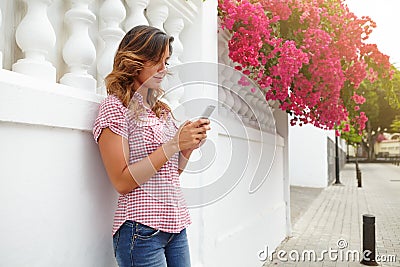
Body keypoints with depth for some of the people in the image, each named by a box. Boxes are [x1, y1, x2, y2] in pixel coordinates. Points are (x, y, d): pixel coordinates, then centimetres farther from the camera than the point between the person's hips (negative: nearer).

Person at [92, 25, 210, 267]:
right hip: (142, 229, -7)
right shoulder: (115, 105, -8)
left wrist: (189, 145, -3)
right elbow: (122, 182, -15)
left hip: (177, 225, 7)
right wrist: (175, 143, -18)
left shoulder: (163, 110, 13)